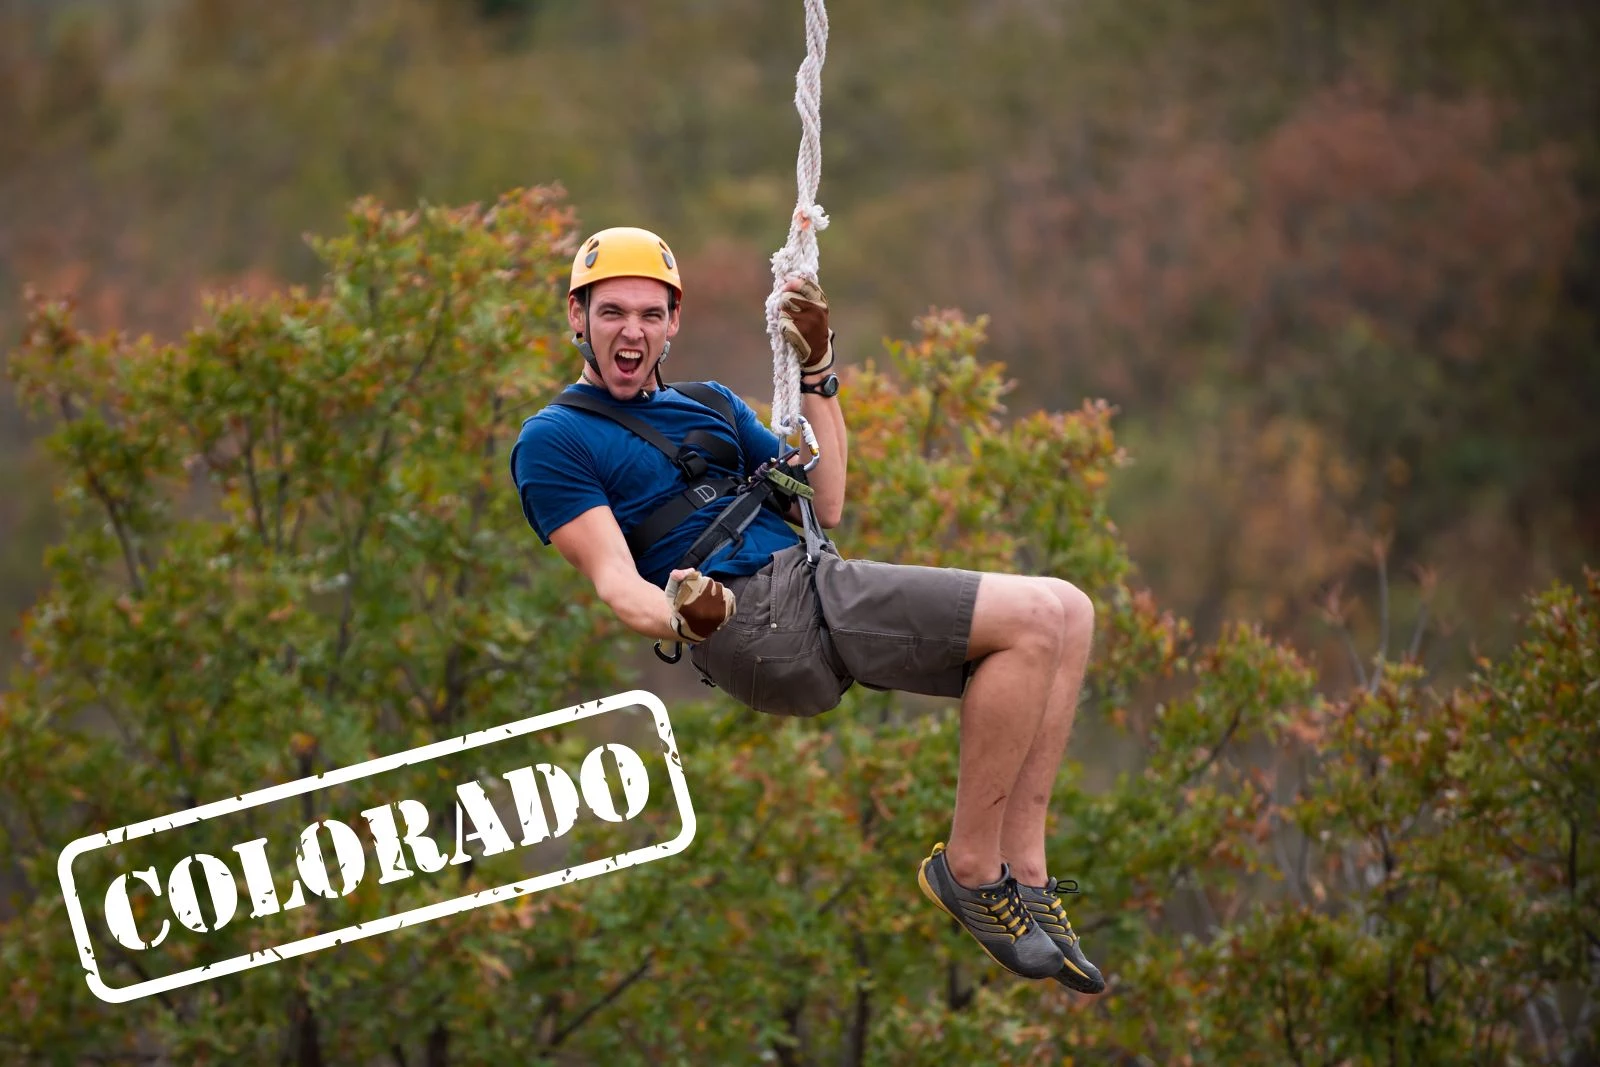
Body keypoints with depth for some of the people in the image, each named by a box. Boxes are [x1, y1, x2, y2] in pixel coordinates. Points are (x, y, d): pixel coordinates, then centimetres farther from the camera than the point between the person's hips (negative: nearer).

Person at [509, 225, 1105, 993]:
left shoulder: (711, 405, 29)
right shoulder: (553, 440, 6)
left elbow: (821, 507, 20)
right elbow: (614, 577, -7)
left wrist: (816, 372, 15)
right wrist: (680, 616, -29)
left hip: (819, 581, 8)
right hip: (758, 620, -8)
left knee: (1067, 615, -3)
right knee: (1034, 620, -20)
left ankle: (1024, 873, -7)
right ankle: (970, 869, -14)